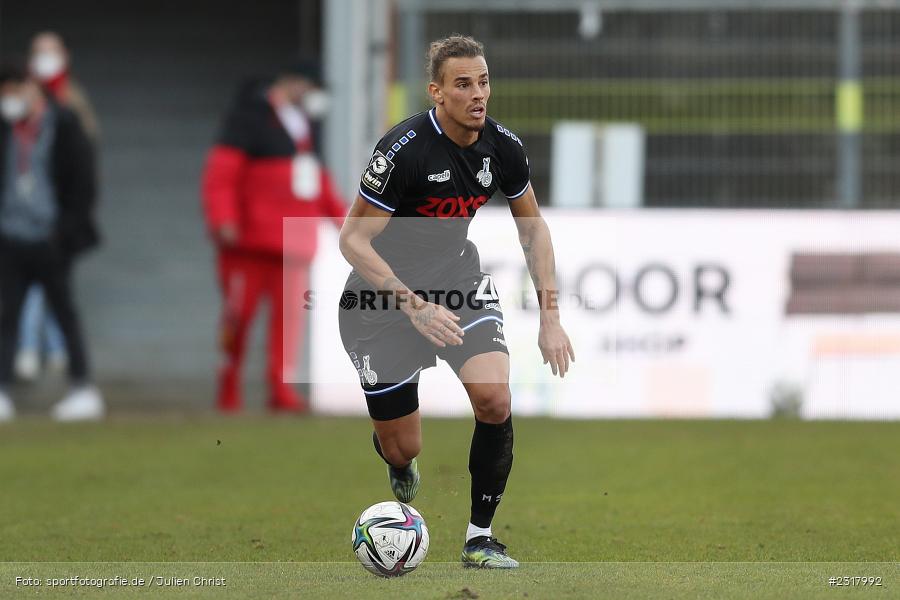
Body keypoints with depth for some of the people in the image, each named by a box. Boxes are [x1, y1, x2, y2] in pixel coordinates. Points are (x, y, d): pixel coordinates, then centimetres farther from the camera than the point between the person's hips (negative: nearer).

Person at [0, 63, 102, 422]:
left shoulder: (63, 126, -4)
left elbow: (83, 184, -4)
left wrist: (67, 231, -10)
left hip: (49, 240, -4)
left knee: (64, 312, 2)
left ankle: (83, 389, 9)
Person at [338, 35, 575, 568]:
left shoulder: (503, 146, -8)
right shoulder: (405, 149, -25)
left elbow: (533, 227, 7)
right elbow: (354, 240, -21)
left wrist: (550, 315, -1)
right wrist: (415, 306, -31)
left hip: (459, 278, 4)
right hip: (384, 294, -4)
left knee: (494, 399, -24)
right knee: (402, 449, 2)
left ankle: (480, 535, -6)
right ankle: (400, 467, 45)